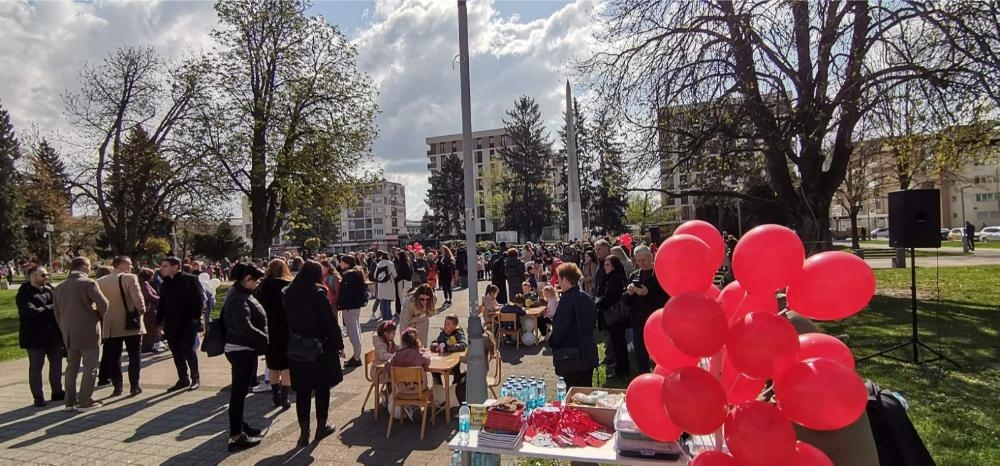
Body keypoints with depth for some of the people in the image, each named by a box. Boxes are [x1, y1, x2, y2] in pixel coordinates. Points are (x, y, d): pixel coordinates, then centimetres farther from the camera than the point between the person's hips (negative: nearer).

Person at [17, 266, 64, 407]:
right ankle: (38, 398, 12)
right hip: (35, 336, -6)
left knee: (56, 364, 13)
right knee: (36, 368, 5)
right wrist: (52, 308, -17)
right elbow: (32, 312, -23)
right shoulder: (24, 294, -10)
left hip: (53, 334, 6)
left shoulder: (49, 289, 7)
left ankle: (57, 392, 25)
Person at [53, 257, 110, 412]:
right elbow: (103, 304, -18)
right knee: (90, 368, 2)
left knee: (71, 368, 14)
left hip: (69, 334, 7)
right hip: (88, 333, -6)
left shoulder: (59, 287, 9)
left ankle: (70, 401, 17)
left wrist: (65, 330, 19)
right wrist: (100, 315, 4)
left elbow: (57, 312, 13)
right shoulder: (88, 283, -12)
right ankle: (85, 402, 3)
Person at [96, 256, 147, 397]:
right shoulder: (130, 278, -12)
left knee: (113, 358, 10)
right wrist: (141, 310, -2)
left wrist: (104, 314, 17)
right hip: (131, 323, -4)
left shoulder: (100, 281, 4)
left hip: (111, 325, 4)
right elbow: (137, 298, -19)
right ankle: (134, 386, 8)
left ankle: (117, 387, 12)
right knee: (134, 356, 7)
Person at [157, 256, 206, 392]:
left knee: (188, 349, -5)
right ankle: (183, 379, 21)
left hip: (188, 323, -6)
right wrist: (159, 322, 9)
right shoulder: (165, 284, 12)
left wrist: (195, 318, -16)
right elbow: (162, 305, 16)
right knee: (176, 352, 9)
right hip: (171, 325, 6)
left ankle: (196, 378, 11)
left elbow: (200, 299, -10)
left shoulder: (190, 280, -7)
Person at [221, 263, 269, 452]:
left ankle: (240, 426, 33)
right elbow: (245, 328, -29)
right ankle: (236, 437, 2)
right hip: (242, 350, -10)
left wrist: (262, 339, 8)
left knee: (240, 390, 19)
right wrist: (266, 339, -19)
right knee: (239, 392, -4)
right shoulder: (239, 299, -21)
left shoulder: (240, 293, 11)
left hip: (241, 348, 10)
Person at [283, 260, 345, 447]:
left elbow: (287, 321, 7)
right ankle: (321, 426, 20)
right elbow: (330, 322, -13)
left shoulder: (289, 294, 2)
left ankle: (304, 432, 11)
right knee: (322, 388, 11)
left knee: (302, 390, 9)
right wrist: (339, 344, -4)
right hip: (320, 347, -4)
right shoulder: (318, 294, -14)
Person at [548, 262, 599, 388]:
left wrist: (552, 342, -2)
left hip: (571, 357, -8)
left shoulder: (567, 299, -18)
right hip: (588, 353, 8)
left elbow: (560, 327, -19)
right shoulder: (587, 298, 7)